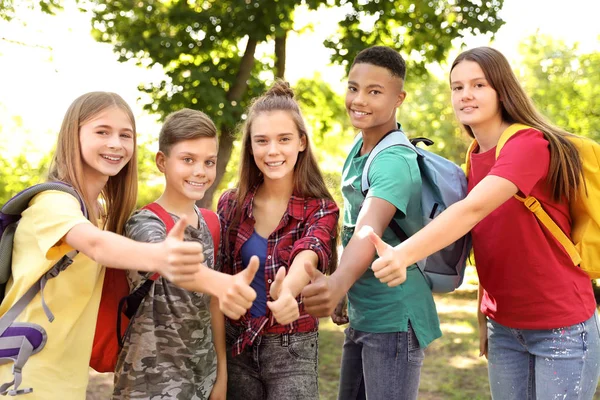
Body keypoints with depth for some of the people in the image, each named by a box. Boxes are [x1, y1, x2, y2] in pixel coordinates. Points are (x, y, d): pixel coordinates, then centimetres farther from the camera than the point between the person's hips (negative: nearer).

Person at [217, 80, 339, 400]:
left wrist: (286, 293, -51)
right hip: (236, 344, 3)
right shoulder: (230, 204, -3)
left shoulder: (320, 209, -11)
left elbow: (306, 259, -31)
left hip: (292, 349, -2)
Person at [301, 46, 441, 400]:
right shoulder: (358, 148, 7)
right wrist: (344, 293, 10)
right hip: (360, 316, 8)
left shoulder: (395, 162, -19)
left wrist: (339, 283, -54)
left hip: (394, 320, -8)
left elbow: (369, 232, -37)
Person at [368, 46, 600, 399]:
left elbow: (473, 210, -33)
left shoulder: (530, 144, -18)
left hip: (561, 327, -7)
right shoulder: (476, 159, 5)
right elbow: (488, 250, 9)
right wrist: (484, 317, 5)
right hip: (504, 327, 7)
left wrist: (404, 254, -45)